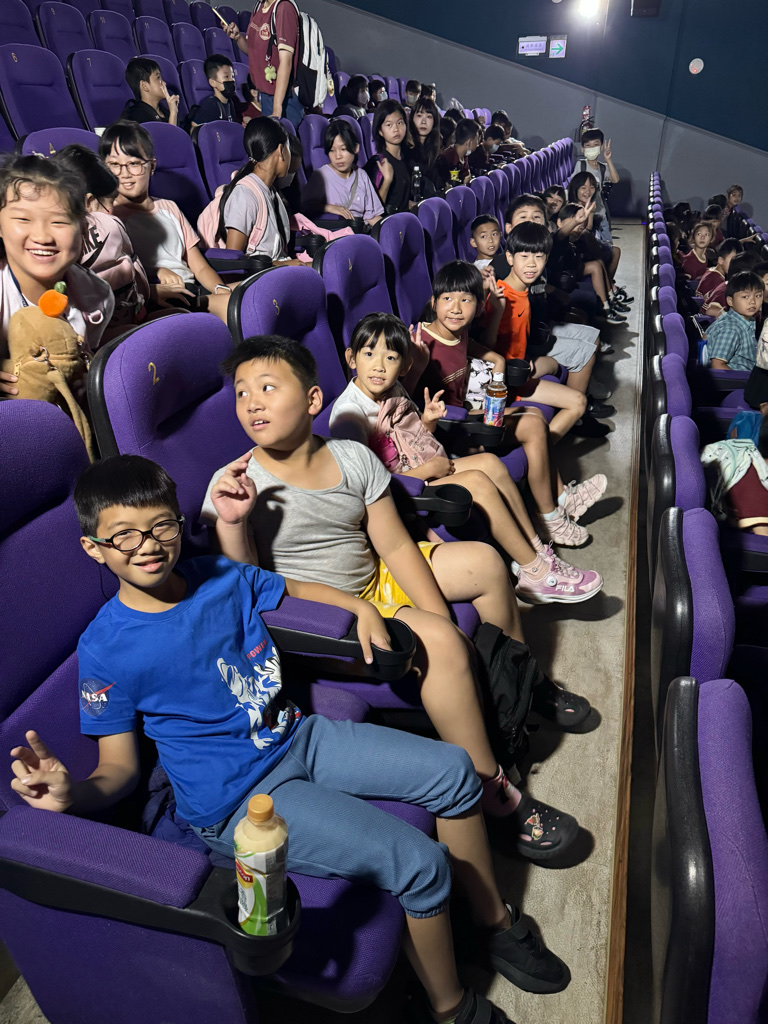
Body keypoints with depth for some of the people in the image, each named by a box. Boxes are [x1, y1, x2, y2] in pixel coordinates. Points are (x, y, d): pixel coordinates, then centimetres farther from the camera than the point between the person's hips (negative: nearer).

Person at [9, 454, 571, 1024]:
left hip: (298, 738, 7)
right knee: (418, 862, -18)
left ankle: (494, 921, 25)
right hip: (240, 799, -6)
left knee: (452, 770, 3)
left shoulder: (222, 578, 0)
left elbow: (293, 588, 19)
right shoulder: (104, 650, -14)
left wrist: (361, 607, 4)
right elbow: (121, 767, -8)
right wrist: (73, 794, -30)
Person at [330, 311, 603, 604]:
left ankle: (537, 549, 4)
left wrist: (428, 420, -5)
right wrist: (428, 469, -18)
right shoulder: (349, 414, -21)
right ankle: (536, 574, -13)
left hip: (428, 470, 9)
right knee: (477, 481, -22)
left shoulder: (393, 390, 6)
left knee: (490, 462, -4)